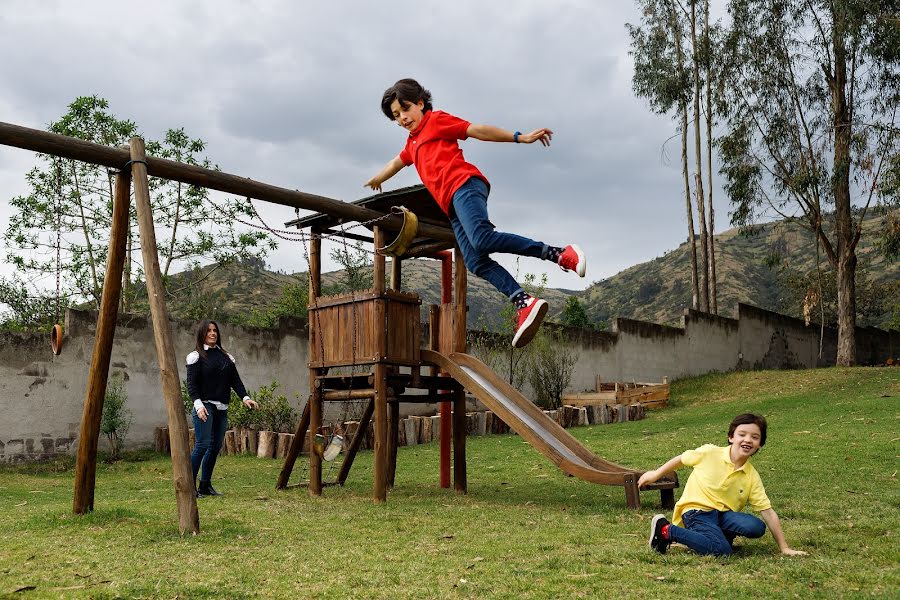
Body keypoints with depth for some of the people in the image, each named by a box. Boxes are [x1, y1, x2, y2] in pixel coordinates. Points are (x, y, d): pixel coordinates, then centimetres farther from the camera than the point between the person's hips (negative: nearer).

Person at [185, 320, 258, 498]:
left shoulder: (226, 357, 17)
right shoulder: (196, 356, 1)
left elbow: (235, 380, 11)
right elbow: (191, 384, -6)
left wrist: (245, 397, -4)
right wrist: (198, 405, -19)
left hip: (222, 409, 6)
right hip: (205, 406, -6)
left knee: (216, 446, 6)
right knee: (202, 445, -13)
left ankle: (205, 486, 14)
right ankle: (189, 485, -8)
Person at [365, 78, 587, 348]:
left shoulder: (436, 119, 13)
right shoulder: (412, 144, 35)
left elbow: (476, 130, 4)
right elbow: (396, 163, 55)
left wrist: (520, 137, -3)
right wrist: (375, 180, 72)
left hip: (465, 186, -7)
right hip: (452, 204, 7)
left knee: (482, 239, -33)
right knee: (476, 263, -15)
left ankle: (560, 254, -31)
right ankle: (525, 304, -28)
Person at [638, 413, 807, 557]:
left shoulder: (752, 477, -1)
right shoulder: (709, 453, -10)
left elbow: (768, 512, 0)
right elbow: (682, 459, 8)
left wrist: (784, 547, -2)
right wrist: (656, 474, 16)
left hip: (723, 514, 4)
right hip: (696, 510, -4)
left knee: (757, 527, -24)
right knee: (723, 550, -29)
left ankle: (715, 533, 0)